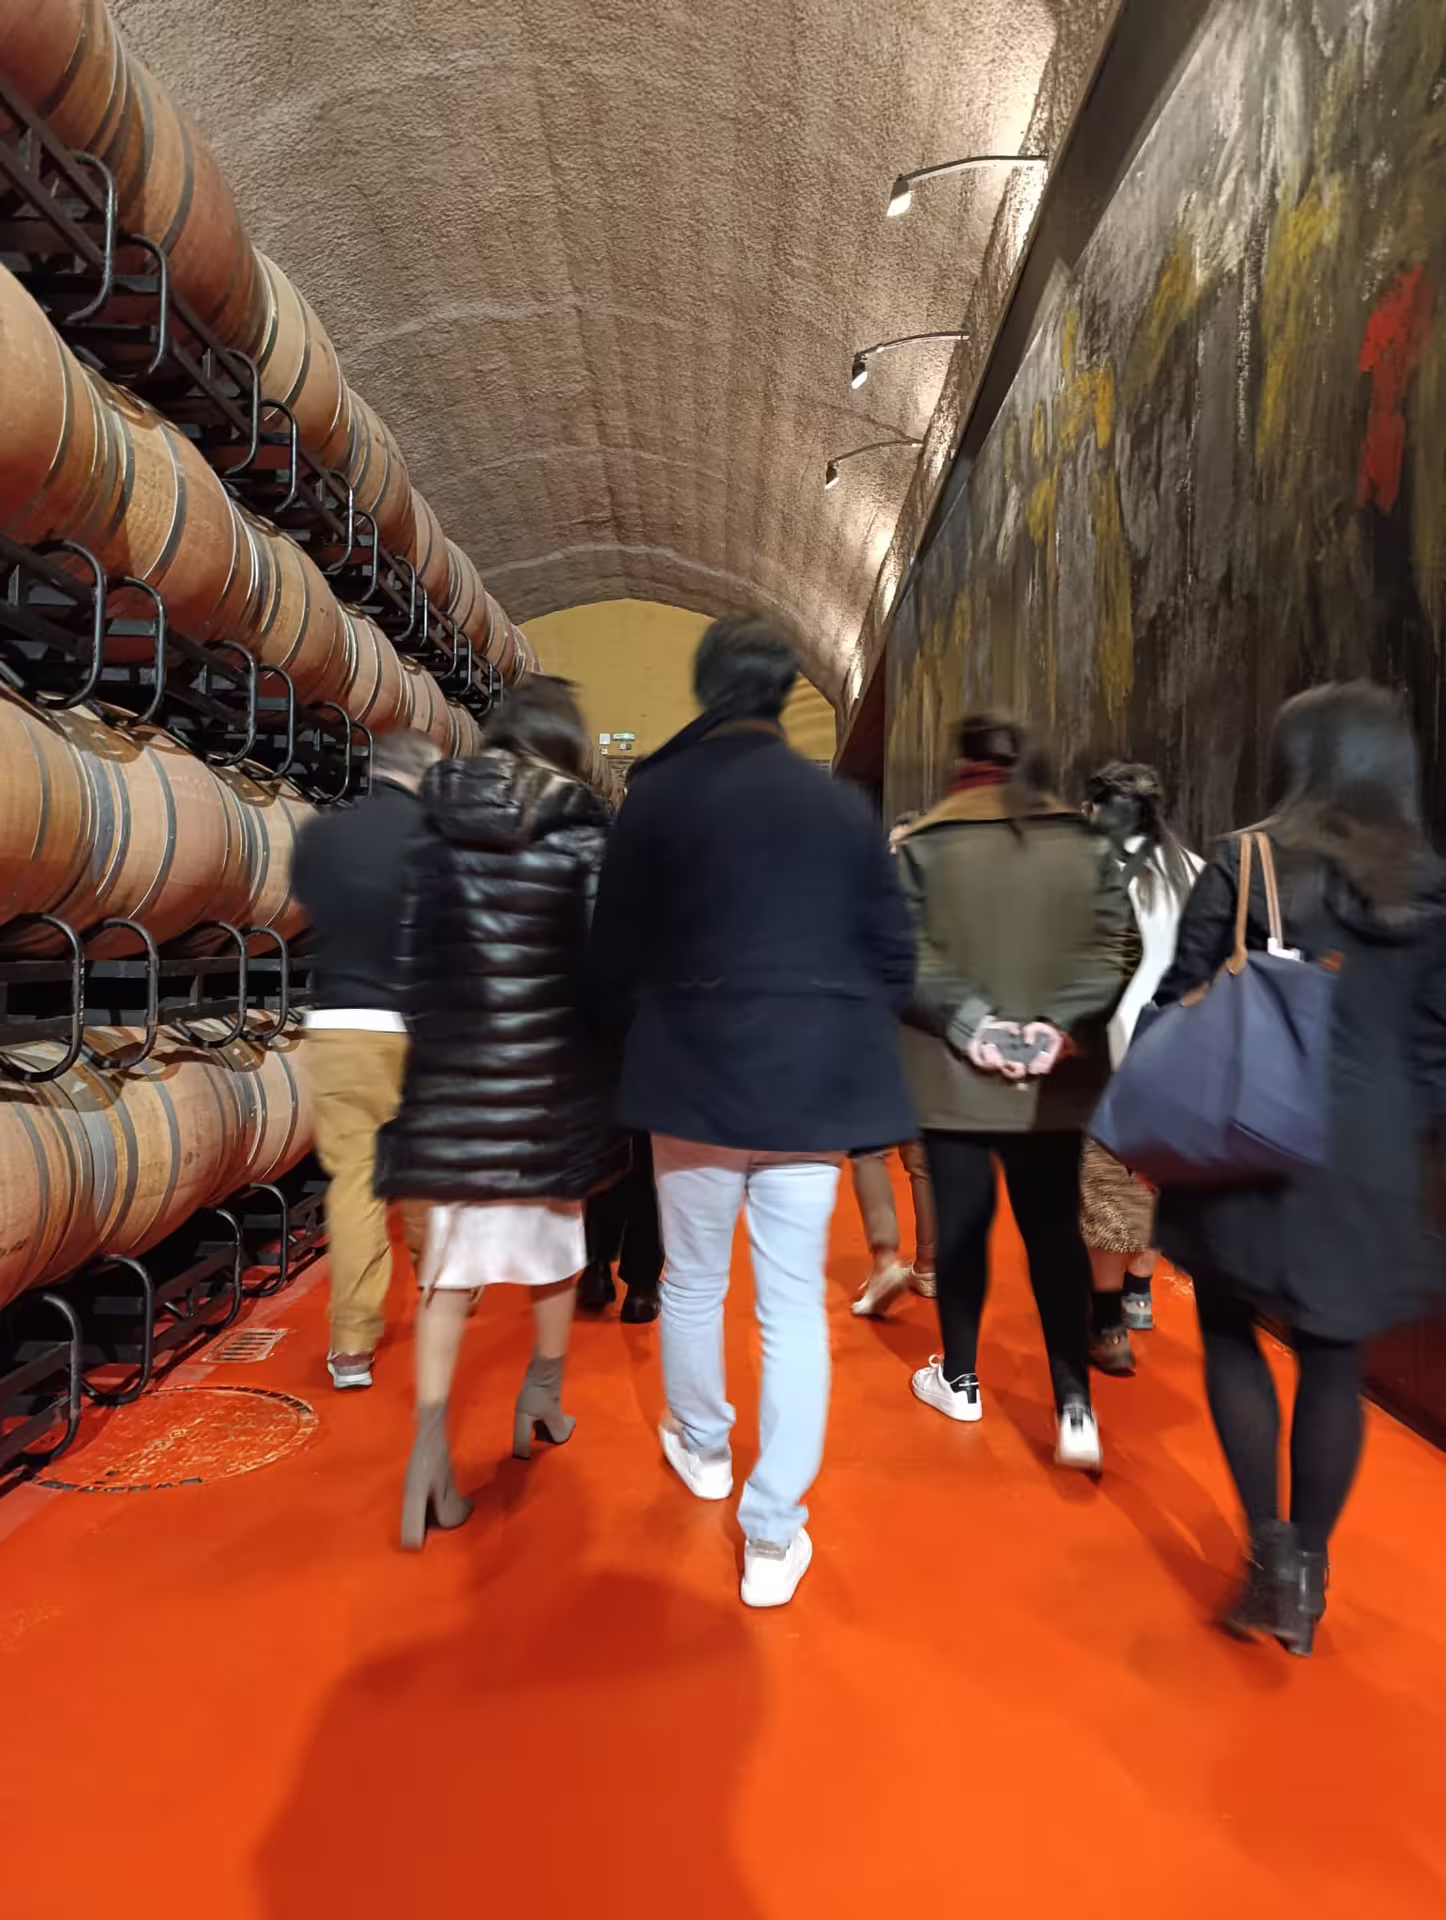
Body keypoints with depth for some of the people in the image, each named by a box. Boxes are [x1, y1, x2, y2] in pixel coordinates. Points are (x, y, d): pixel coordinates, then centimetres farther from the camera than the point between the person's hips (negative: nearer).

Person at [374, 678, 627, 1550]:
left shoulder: (439, 820, 1)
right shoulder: (582, 827, -7)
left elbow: (411, 945, 3)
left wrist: (430, 1038, 12)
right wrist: (610, 1058, 2)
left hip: (453, 1061, 2)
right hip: (551, 1065, -1)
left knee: (451, 1253, 8)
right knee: (554, 1234, 19)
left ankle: (432, 1442, 0)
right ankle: (544, 1396, 36)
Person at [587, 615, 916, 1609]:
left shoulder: (658, 797, -5)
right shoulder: (843, 805, 0)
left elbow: (616, 954, 1)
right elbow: (893, 955, 4)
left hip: (696, 1077, 0)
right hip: (812, 1081, 1)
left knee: (694, 1281, 19)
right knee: (795, 1303, 7)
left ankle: (703, 1447, 41)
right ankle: (774, 1535, 12)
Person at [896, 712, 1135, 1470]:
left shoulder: (924, 846, -4)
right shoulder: (1088, 846, 4)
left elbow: (905, 958, -11)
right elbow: (1113, 953, -3)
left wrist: (968, 1020, -11)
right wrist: (1060, 1025, -10)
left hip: (954, 1076, -2)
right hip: (1057, 1080, 2)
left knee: (961, 1224, 10)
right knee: (1056, 1232, 9)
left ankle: (960, 1380, 26)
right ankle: (1075, 1406, 5)